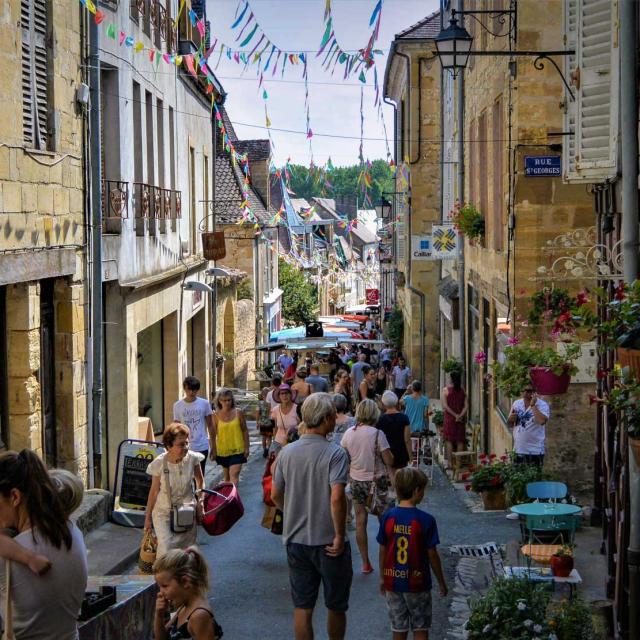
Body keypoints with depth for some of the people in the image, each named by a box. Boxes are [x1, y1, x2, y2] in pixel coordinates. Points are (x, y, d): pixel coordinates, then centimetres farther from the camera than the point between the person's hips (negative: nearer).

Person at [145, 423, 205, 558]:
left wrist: (201, 500, -7)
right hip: (163, 513, -2)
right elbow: (154, 491, -4)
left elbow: (200, 481, 8)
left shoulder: (192, 459, -12)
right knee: (166, 550, -17)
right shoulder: (159, 464, -17)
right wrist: (148, 518, 3)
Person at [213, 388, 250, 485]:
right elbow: (213, 433, 3)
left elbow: (245, 431, 1)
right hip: (223, 451, 2)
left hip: (237, 450, -2)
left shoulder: (238, 413, -4)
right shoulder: (216, 415, -3)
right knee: (226, 476, 17)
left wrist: (246, 448, 0)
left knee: (234, 475, -13)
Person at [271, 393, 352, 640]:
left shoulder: (286, 453, -1)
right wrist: (340, 536, -16)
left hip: (295, 539, 4)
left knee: (302, 607, 10)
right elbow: (337, 498, -25)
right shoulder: (335, 454, -16)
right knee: (336, 606, 15)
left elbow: (275, 495, 6)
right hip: (328, 542, -4)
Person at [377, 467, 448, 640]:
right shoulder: (426, 520, -14)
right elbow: (432, 555, -9)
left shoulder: (388, 517, -5)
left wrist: (382, 578, 16)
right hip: (418, 583, -3)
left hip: (393, 582, 3)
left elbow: (383, 551, 2)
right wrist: (442, 583, 4)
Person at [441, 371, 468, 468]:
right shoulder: (463, 391, 4)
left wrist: (455, 415, -11)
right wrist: (460, 415, -9)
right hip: (461, 419, 3)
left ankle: (449, 462, -3)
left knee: (449, 440, 2)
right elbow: (465, 406, -2)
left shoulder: (446, 390, -6)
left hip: (450, 418, -3)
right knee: (460, 440, 7)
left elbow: (445, 406, -12)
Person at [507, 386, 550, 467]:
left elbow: (542, 421, -29)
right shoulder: (516, 404, 8)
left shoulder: (542, 405, -9)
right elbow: (510, 424, 17)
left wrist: (533, 405, -23)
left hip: (534, 451, -5)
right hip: (518, 450, 5)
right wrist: (511, 419, -6)